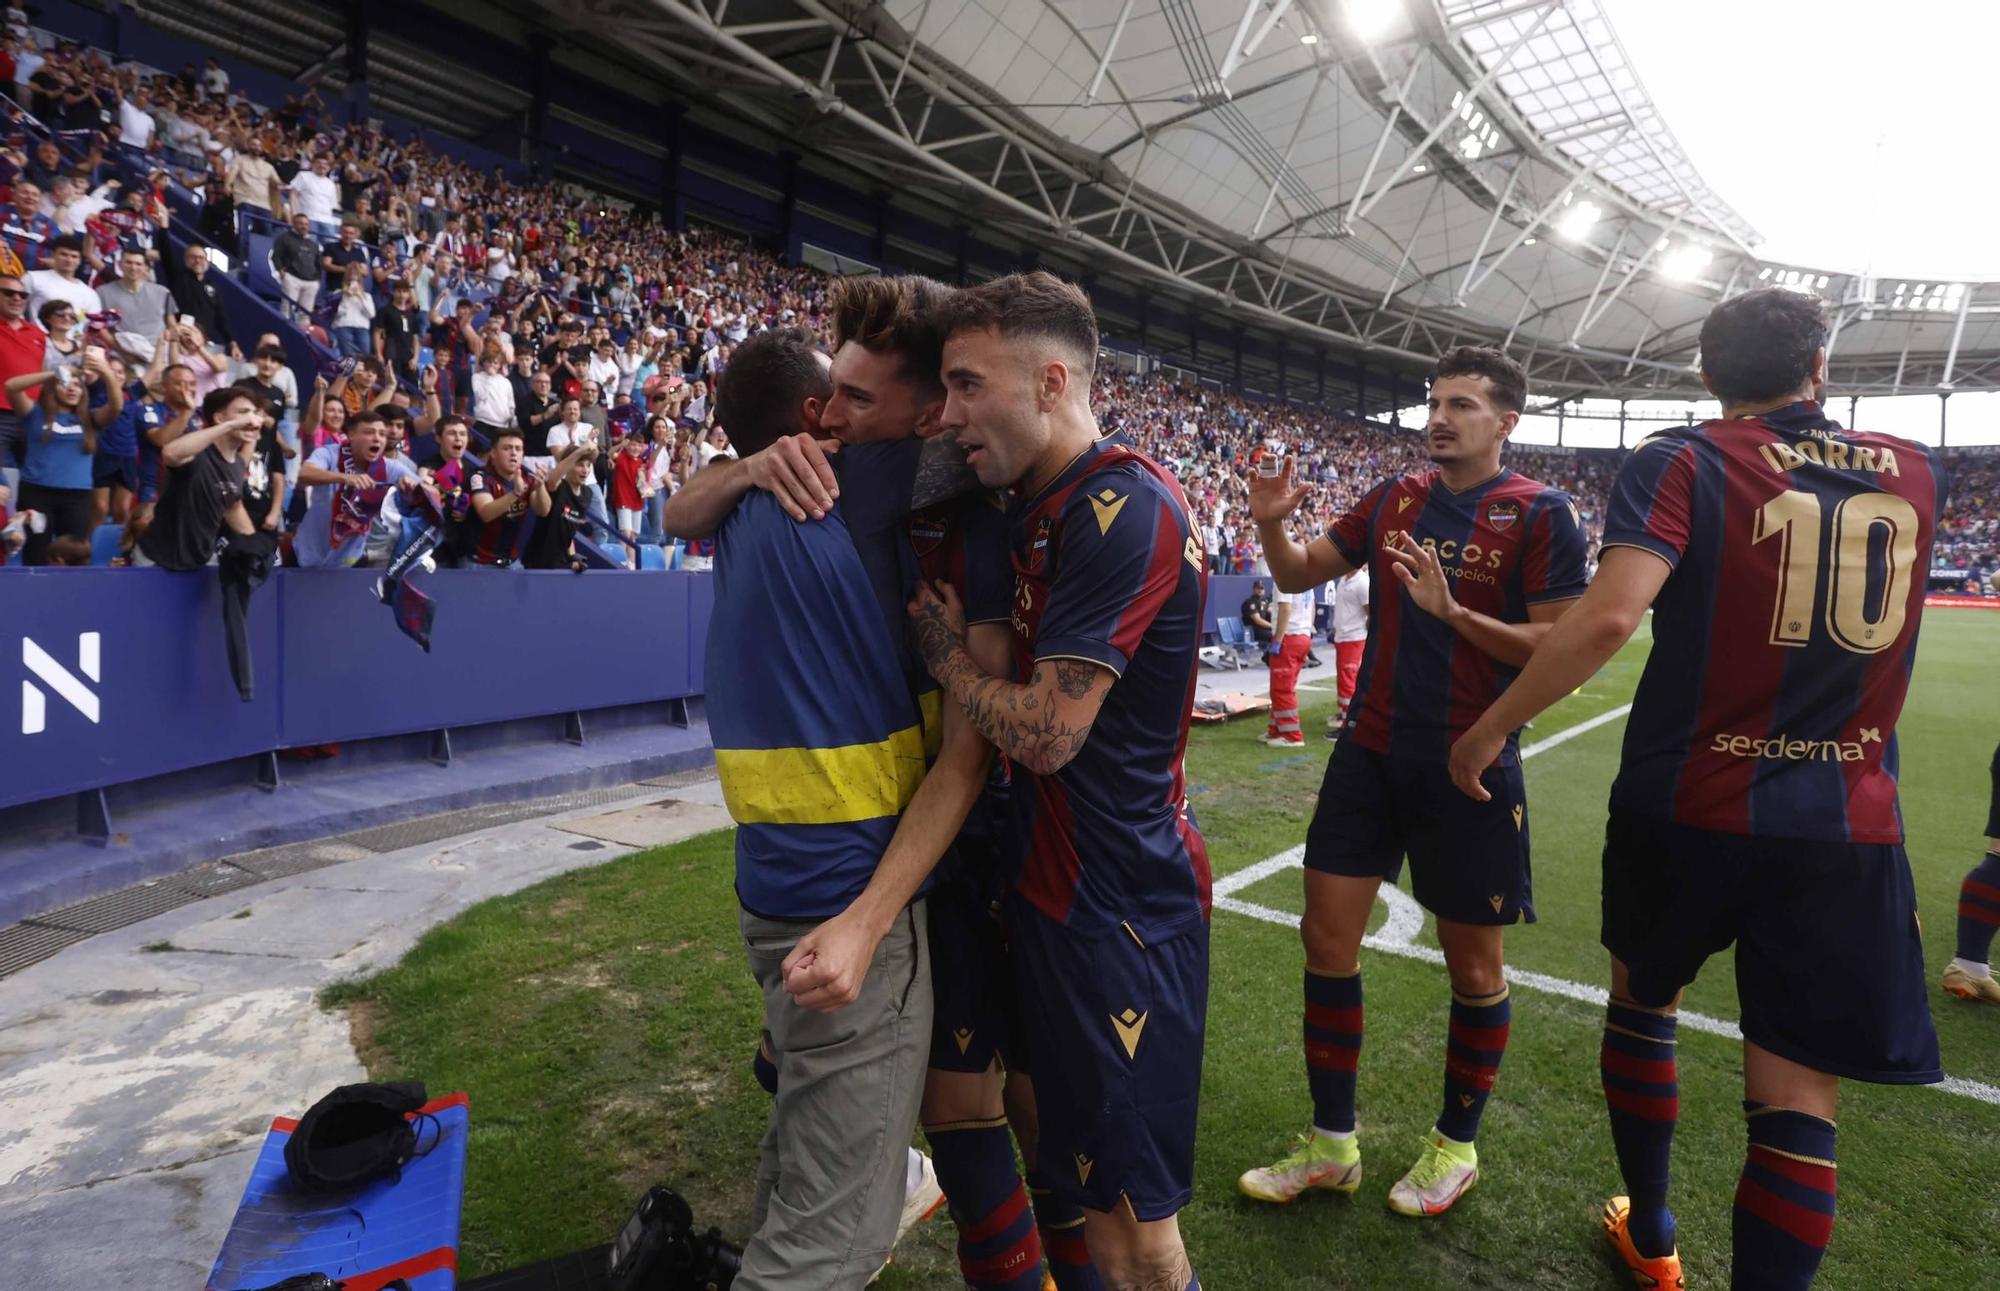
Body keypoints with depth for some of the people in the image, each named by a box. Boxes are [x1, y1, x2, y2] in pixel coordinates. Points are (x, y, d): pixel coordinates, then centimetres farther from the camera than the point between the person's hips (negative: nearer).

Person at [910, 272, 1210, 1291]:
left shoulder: (1123, 509, -21)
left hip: (1121, 904, -9)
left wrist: (942, 648, -8)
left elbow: (1044, 732, -23)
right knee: (1077, 1170, 23)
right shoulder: (1032, 504, 8)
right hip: (1052, 881, 9)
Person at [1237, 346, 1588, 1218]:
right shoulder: (1396, 498, 8)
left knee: (1471, 963, 9)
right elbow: (1300, 574, 13)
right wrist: (1273, 523, -8)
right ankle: (1332, 1144, 22)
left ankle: (1455, 1145, 32)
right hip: (1371, 752, 5)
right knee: (1327, 939, 6)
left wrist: (1454, 612, -25)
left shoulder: (1541, 515, -7)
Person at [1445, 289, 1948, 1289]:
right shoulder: (1914, 473, 7)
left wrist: (1492, 727, -16)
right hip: (1850, 826, 2)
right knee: (1798, 1098, 6)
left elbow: (1610, 616, -24)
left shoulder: (1682, 465, -8)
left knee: (1642, 1003, 22)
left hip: (1689, 807, -2)